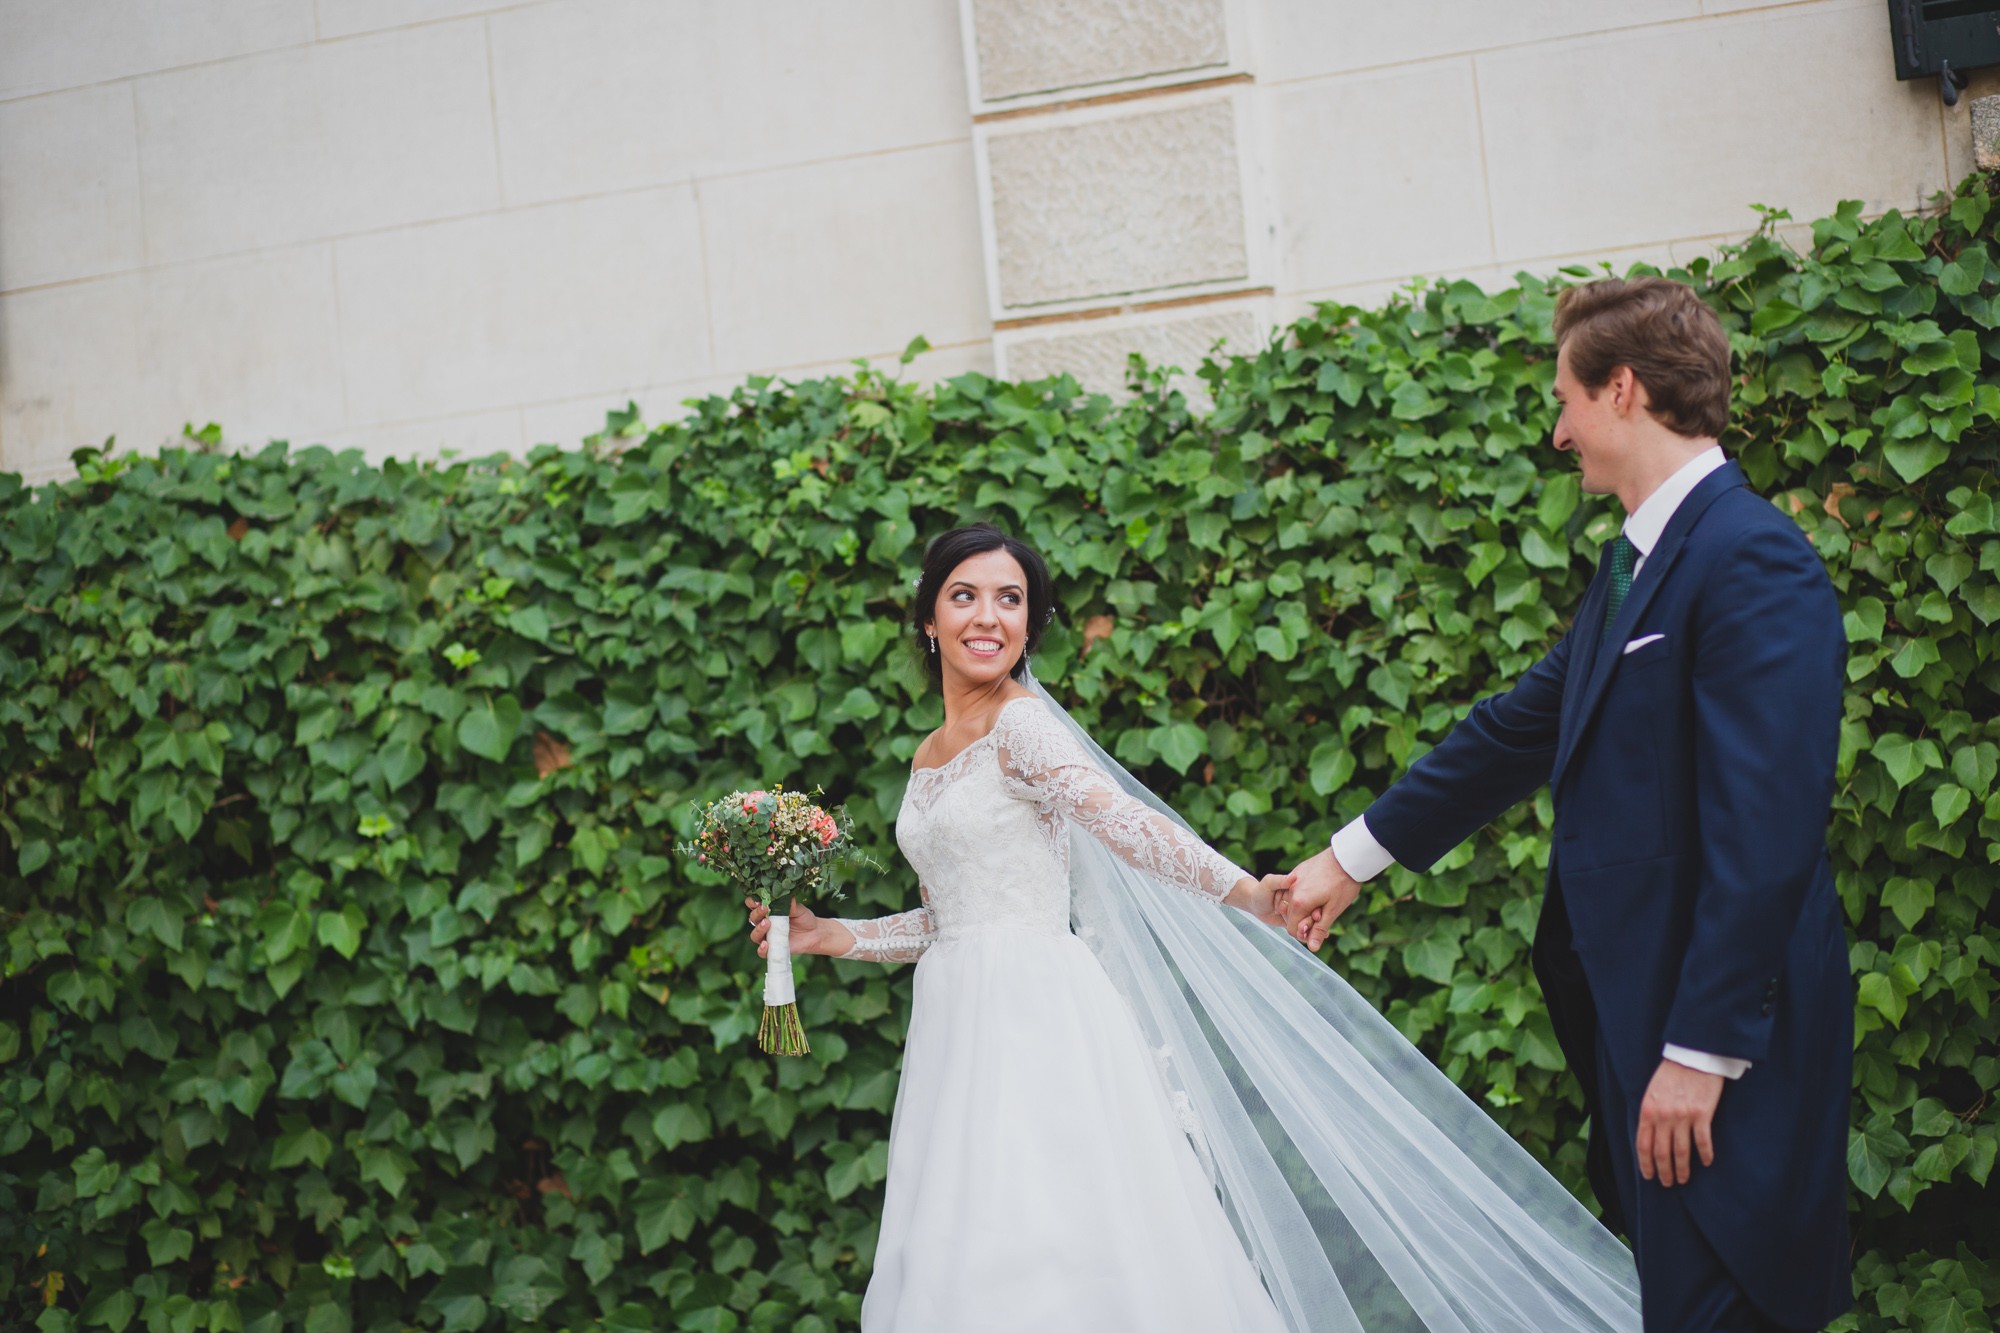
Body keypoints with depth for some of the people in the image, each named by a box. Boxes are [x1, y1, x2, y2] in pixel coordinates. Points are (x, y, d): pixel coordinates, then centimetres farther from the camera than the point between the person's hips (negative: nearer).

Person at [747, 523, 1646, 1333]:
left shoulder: (1022, 727, -7)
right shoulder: (929, 759, 16)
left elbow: (1127, 824, -20)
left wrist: (1239, 889, -33)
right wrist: (834, 936, 15)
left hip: (1036, 1023, -8)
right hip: (958, 1031, 8)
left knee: (1043, 1257, -10)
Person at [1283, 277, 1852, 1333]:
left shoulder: (1752, 561, -18)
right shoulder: (1636, 563, 14)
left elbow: (1766, 834, -23)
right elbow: (1522, 726, 21)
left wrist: (1702, 1049, -22)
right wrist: (1353, 856, 24)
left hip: (1723, 1036, -9)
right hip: (1631, 1006, 9)